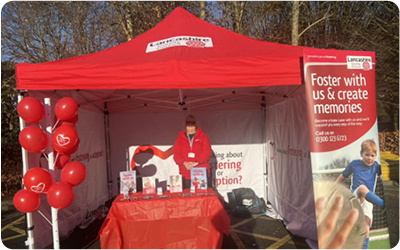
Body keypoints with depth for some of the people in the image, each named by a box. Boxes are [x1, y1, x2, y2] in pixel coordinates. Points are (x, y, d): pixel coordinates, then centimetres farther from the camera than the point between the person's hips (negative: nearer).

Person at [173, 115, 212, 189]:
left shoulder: (203, 136, 7)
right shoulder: (180, 137, 12)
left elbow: (207, 152, -3)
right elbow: (176, 154, 6)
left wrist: (196, 163, -14)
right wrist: (184, 163, -12)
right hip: (186, 174, 2)